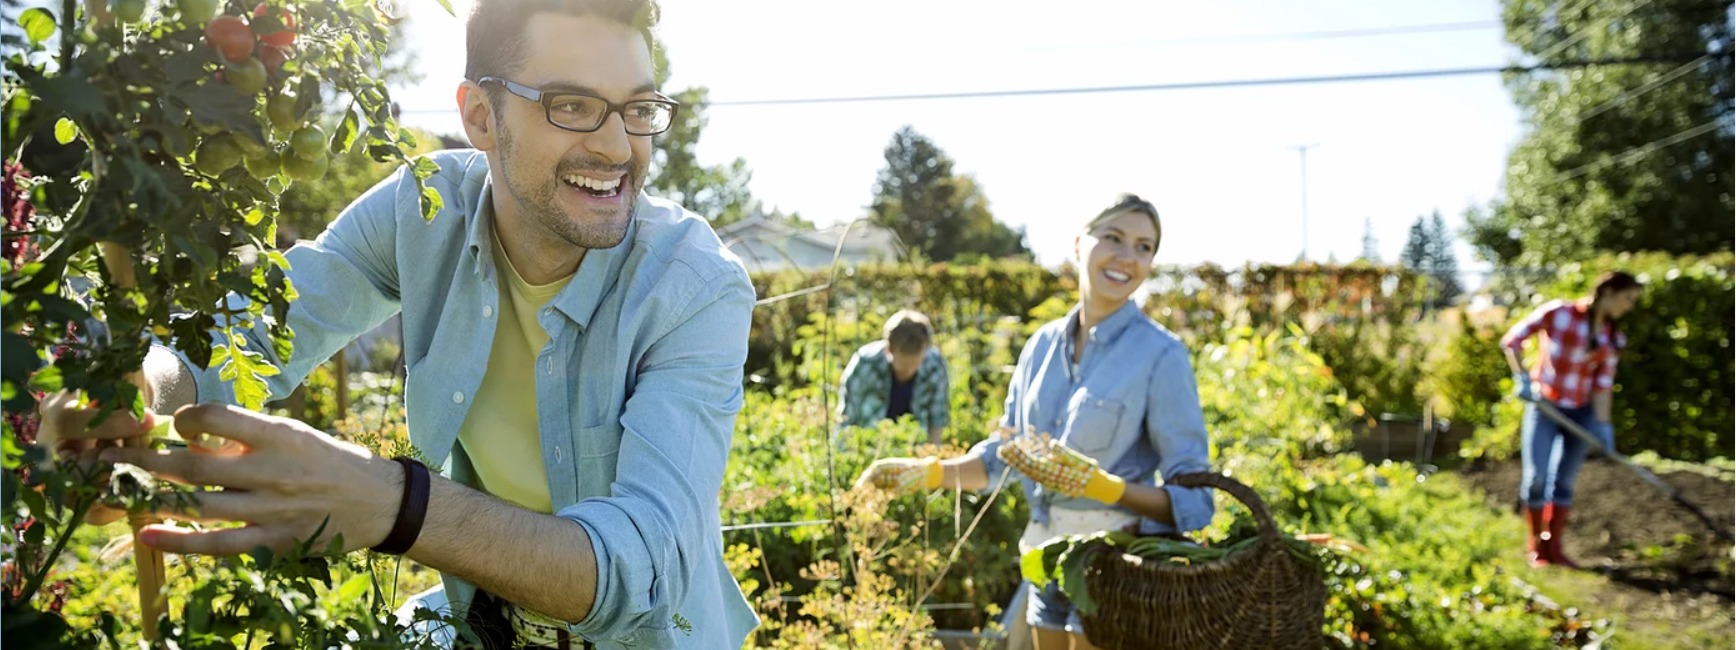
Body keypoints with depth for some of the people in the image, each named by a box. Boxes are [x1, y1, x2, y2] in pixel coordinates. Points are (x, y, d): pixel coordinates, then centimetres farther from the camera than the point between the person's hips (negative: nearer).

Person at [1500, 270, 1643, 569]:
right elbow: (1512, 340, -9)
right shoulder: (1558, 312, -11)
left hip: (1580, 412, 4)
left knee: (1564, 481, 6)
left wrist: (1602, 423, -6)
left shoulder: (1612, 338, 4)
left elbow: (1603, 384, 1)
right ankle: (1534, 545, 10)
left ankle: (1554, 547, 16)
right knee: (1536, 476, -6)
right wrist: (1522, 377, -17)